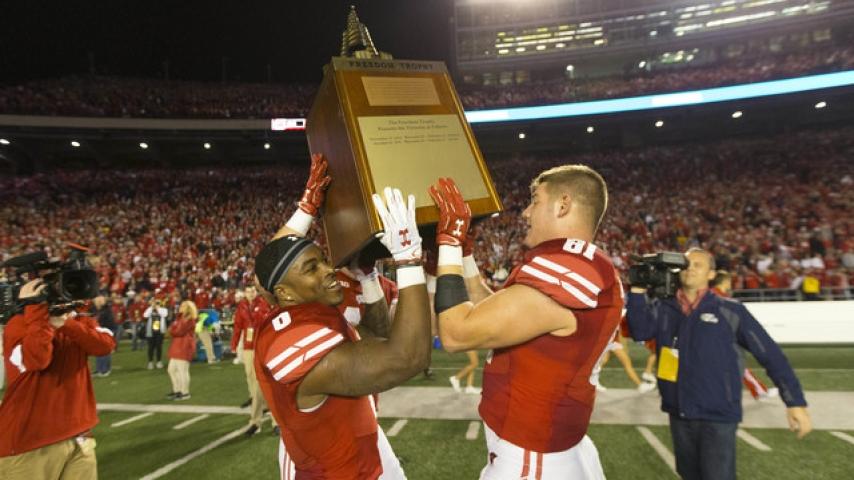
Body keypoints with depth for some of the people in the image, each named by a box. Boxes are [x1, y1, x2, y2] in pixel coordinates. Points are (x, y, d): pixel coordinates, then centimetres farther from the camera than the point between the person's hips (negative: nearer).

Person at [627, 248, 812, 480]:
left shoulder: (729, 310, -6)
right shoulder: (663, 308, 1)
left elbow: (769, 353, -4)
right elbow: (639, 331, -15)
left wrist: (796, 401, -7)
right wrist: (638, 290, -20)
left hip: (718, 417, -3)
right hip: (678, 414, 4)